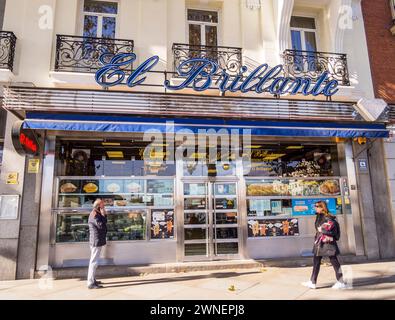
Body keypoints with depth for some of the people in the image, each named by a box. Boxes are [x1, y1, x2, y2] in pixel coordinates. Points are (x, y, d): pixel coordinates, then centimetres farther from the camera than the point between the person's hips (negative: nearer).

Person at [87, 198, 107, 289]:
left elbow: (104, 223, 16)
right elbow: (101, 225, -25)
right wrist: (104, 215, -17)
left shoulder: (97, 214, 14)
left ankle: (92, 279, 30)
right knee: (94, 262, -5)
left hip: (97, 241, 11)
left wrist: (104, 215, 5)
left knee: (93, 261, 18)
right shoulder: (94, 215, -18)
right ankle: (91, 283, 1)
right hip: (96, 241, -11)